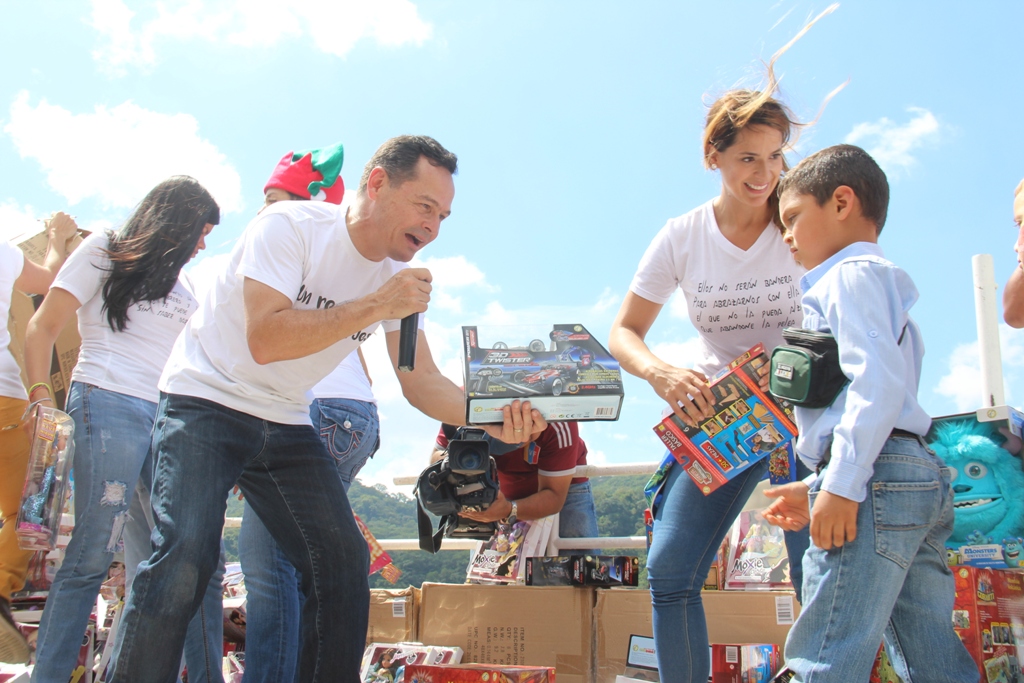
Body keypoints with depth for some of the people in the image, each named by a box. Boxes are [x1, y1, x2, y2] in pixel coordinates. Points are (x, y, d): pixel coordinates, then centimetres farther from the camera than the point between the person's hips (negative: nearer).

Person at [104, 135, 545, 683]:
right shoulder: (291, 225, -18)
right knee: (185, 557, -23)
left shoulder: (401, 277, 0)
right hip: (205, 401, -6)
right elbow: (265, 340, -30)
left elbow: (421, 381, -2)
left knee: (345, 566, -3)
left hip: (286, 424, 6)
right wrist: (376, 305, -29)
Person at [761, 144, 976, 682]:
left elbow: (879, 377, -17)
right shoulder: (886, 282, 31)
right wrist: (818, 486, 27)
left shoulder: (851, 273, -1)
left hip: (879, 477, -11)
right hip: (922, 475, 11)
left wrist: (842, 483, -23)